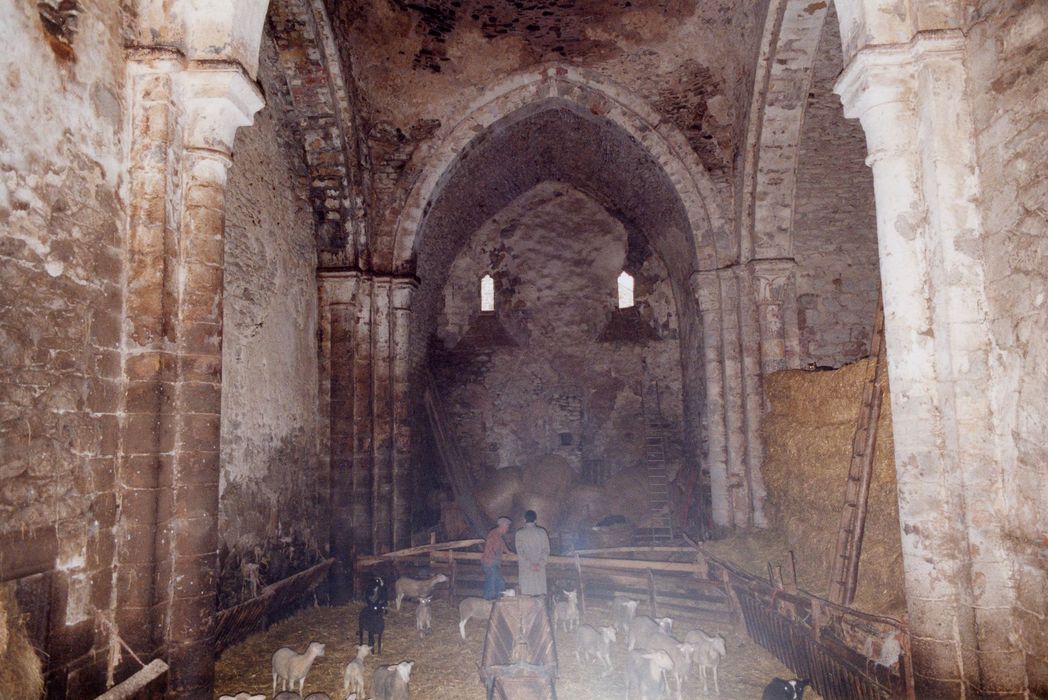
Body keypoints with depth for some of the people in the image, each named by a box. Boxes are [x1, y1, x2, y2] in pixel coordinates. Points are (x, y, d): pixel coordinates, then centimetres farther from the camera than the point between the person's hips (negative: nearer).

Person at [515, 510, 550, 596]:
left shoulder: (520, 533, -3)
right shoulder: (542, 532, 4)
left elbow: (520, 552, -8)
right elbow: (546, 550, 0)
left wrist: (530, 565, -9)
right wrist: (540, 564, -4)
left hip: (525, 568, -2)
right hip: (540, 568, 2)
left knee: (526, 593, -1)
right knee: (540, 592, 5)